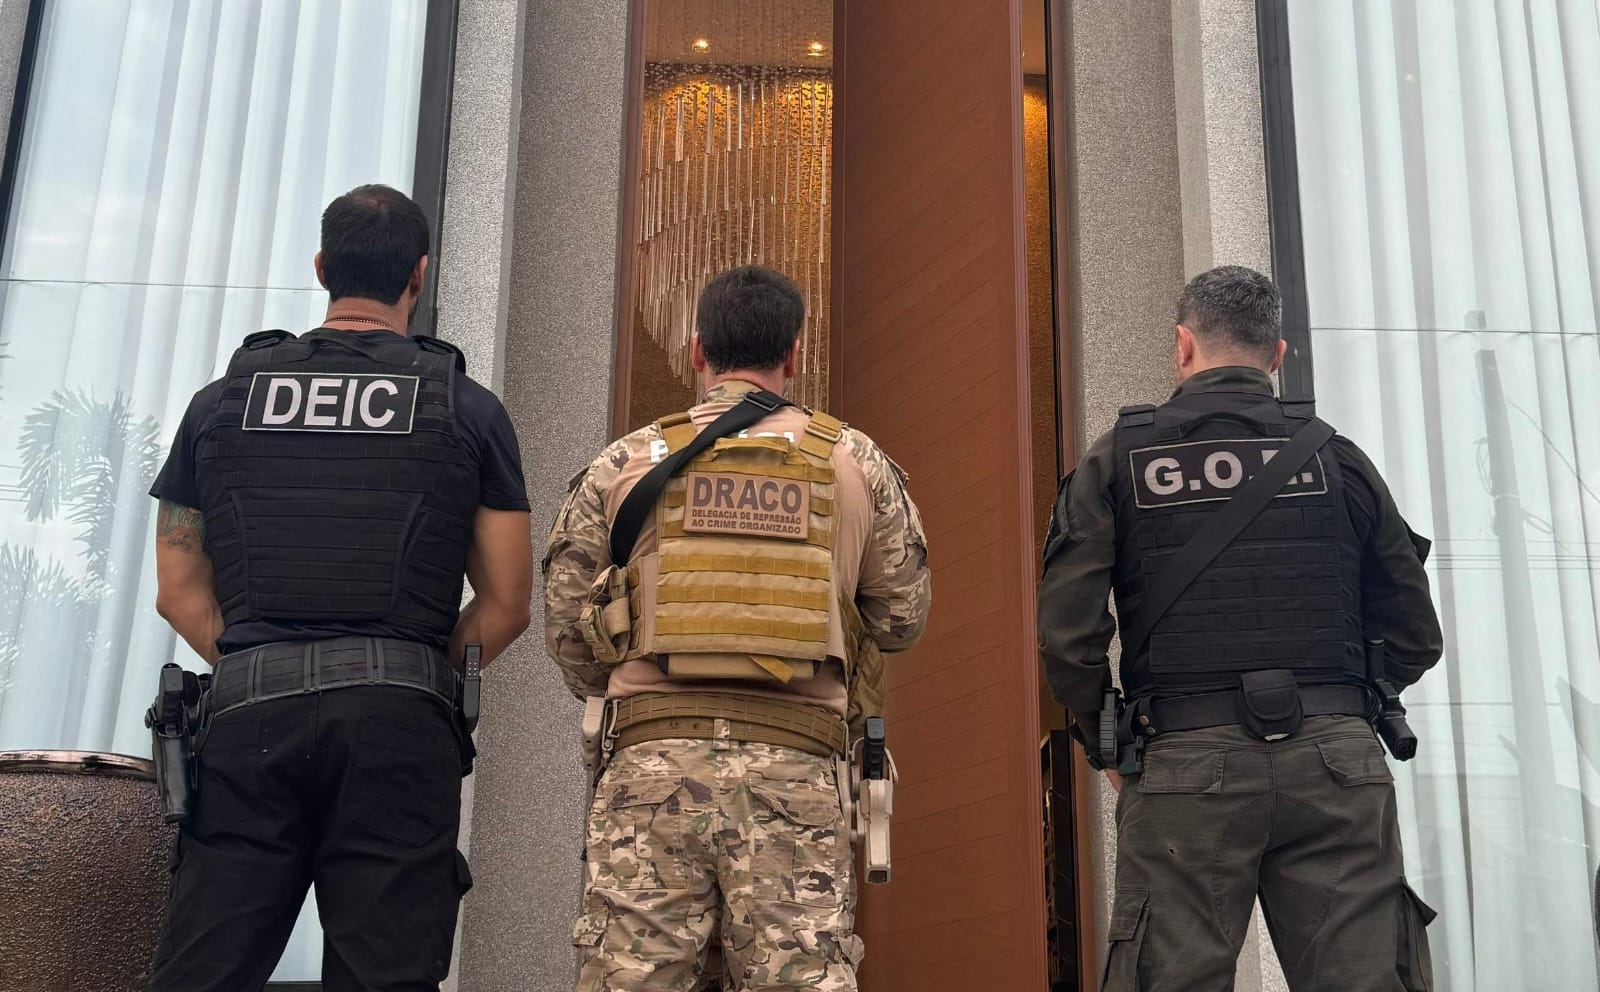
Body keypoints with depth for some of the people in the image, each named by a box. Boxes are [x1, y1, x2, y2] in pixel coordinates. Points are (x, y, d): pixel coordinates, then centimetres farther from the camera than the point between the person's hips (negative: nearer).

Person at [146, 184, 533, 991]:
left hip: (250, 713, 2)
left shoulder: (224, 399, 12)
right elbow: (506, 605, 6)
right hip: (399, 725, -1)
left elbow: (178, 591, 13)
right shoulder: (466, 408, 7)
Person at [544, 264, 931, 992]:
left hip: (655, 760, 0)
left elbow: (565, 625, 10)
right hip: (795, 767, 0)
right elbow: (903, 617, 13)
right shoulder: (857, 463, 10)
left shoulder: (625, 464, 10)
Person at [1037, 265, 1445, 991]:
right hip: (1335, 762, 1)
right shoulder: (1335, 458, 10)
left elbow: (1067, 637, -4)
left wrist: (1104, 744, 11)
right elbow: (1414, 640, 11)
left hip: (1185, 767, -1)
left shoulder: (1117, 462, 5)